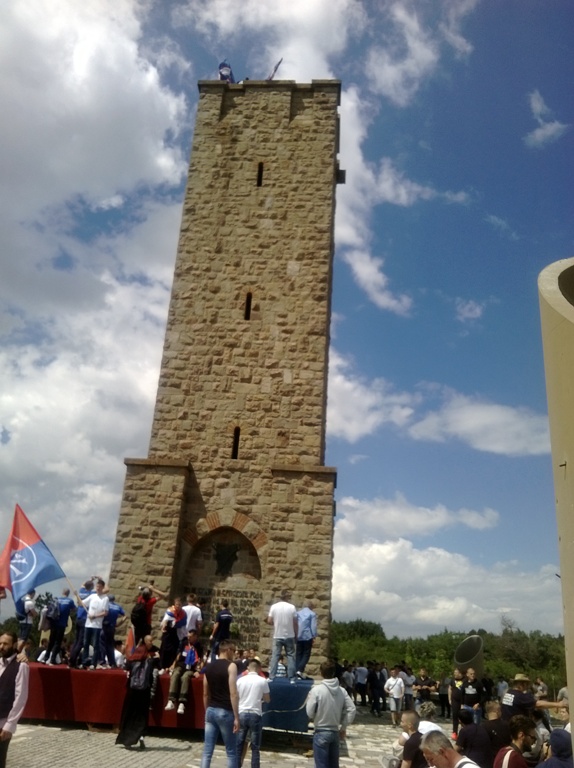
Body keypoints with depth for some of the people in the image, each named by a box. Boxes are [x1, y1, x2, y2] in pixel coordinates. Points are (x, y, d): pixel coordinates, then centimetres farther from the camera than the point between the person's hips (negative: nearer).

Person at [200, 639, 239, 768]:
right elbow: (233, 694, -15)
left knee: (207, 751, 6)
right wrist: (236, 717, -13)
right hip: (225, 712, -6)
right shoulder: (231, 666, -9)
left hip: (211, 711, 6)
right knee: (231, 752, 6)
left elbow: (205, 694, 15)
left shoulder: (208, 667, 10)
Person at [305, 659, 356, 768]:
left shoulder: (316, 689, -15)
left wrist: (309, 700, 7)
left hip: (321, 732, -4)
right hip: (335, 732, 4)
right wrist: (343, 727, 8)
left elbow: (310, 713, -12)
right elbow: (352, 709, -2)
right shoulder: (342, 690, -2)